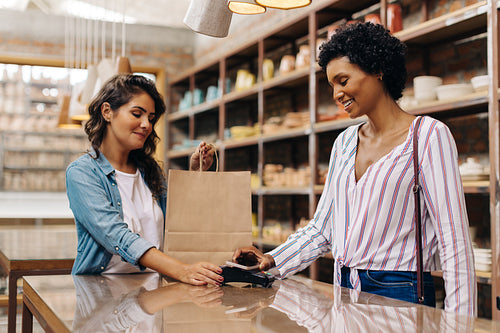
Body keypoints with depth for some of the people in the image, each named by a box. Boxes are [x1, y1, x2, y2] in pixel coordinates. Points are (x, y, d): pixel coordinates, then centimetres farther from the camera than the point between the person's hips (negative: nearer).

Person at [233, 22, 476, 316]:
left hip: (399, 293, -6)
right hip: (345, 290, 6)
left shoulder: (428, 136, -8)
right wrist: (272, 261, -1)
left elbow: (455, 242, -13)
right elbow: (321, 229, 13)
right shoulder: (345, 143, 12)